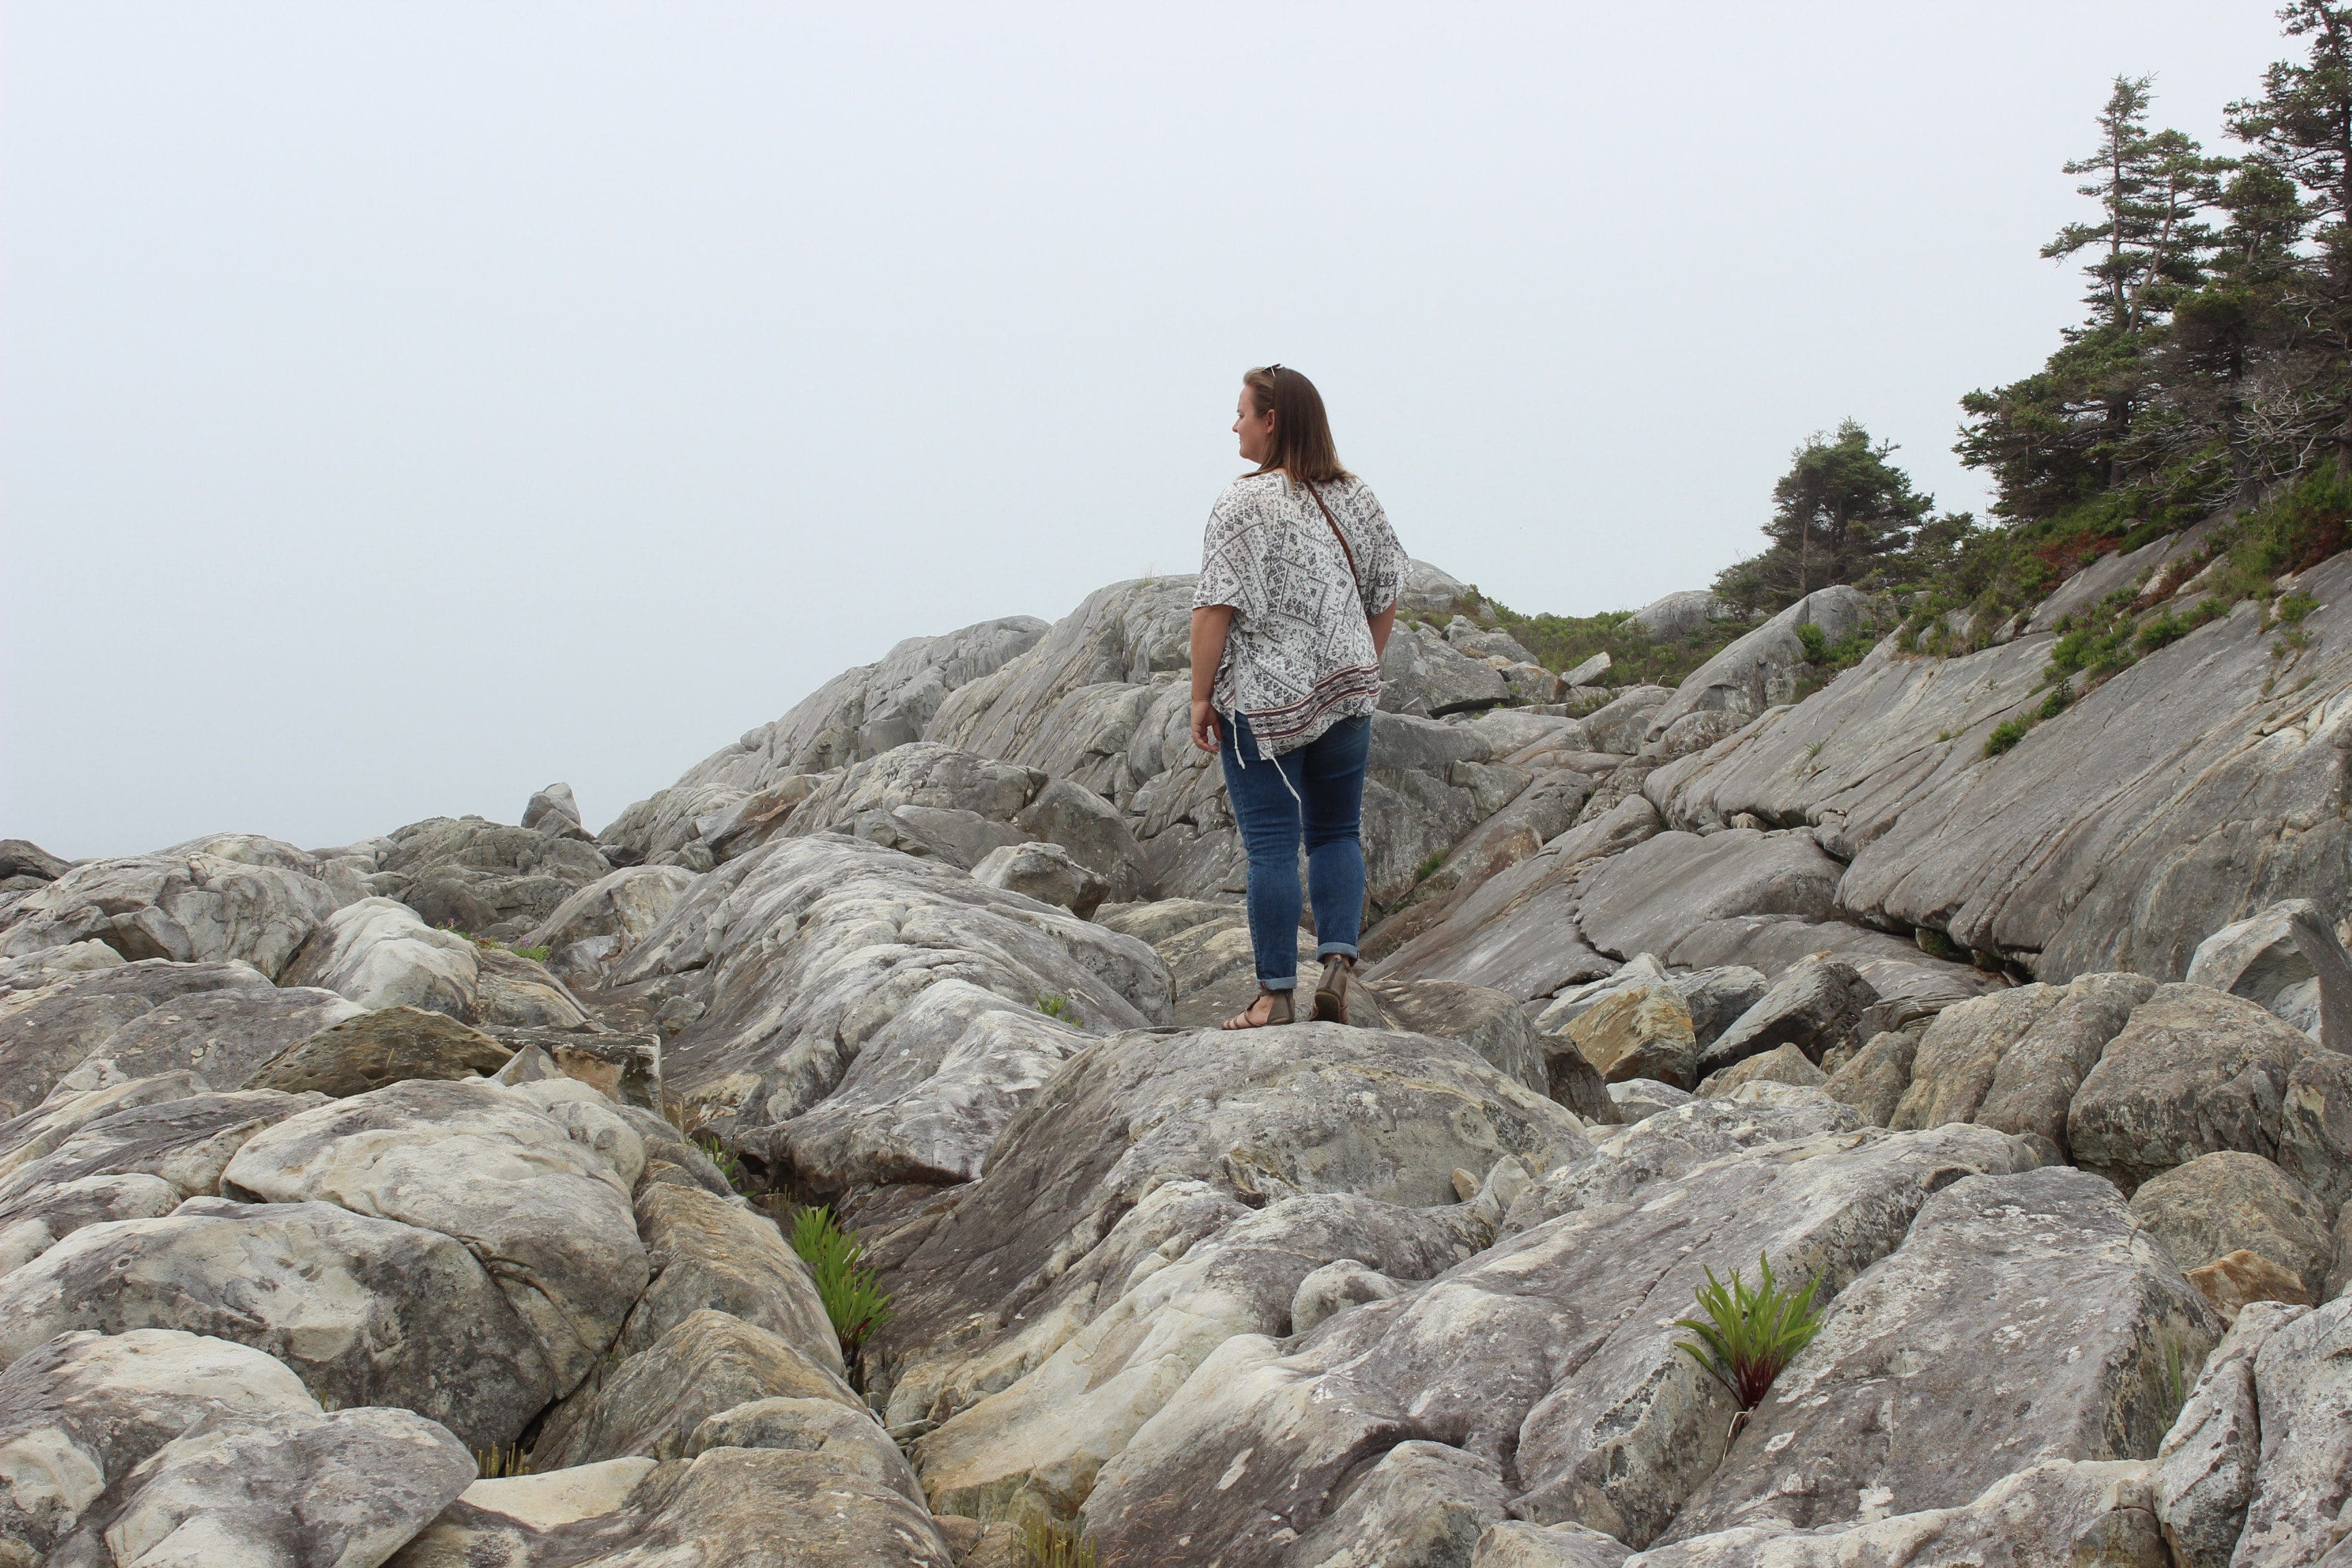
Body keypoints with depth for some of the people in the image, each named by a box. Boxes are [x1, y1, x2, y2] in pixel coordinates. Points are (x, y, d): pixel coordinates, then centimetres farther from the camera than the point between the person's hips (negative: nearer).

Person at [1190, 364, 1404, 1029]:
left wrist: (1201, 695, -9)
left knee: (1272, 844, 0)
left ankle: (1276, 993, 3)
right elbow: (1384, 600, 11)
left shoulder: (1245, 502, -12)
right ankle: (1338, 958, 1)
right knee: (1337, 832, 16)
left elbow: (1216, 606, -15)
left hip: (1263, 700, -5)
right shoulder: (1357, 498, 6)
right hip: (1347, 694, 5)